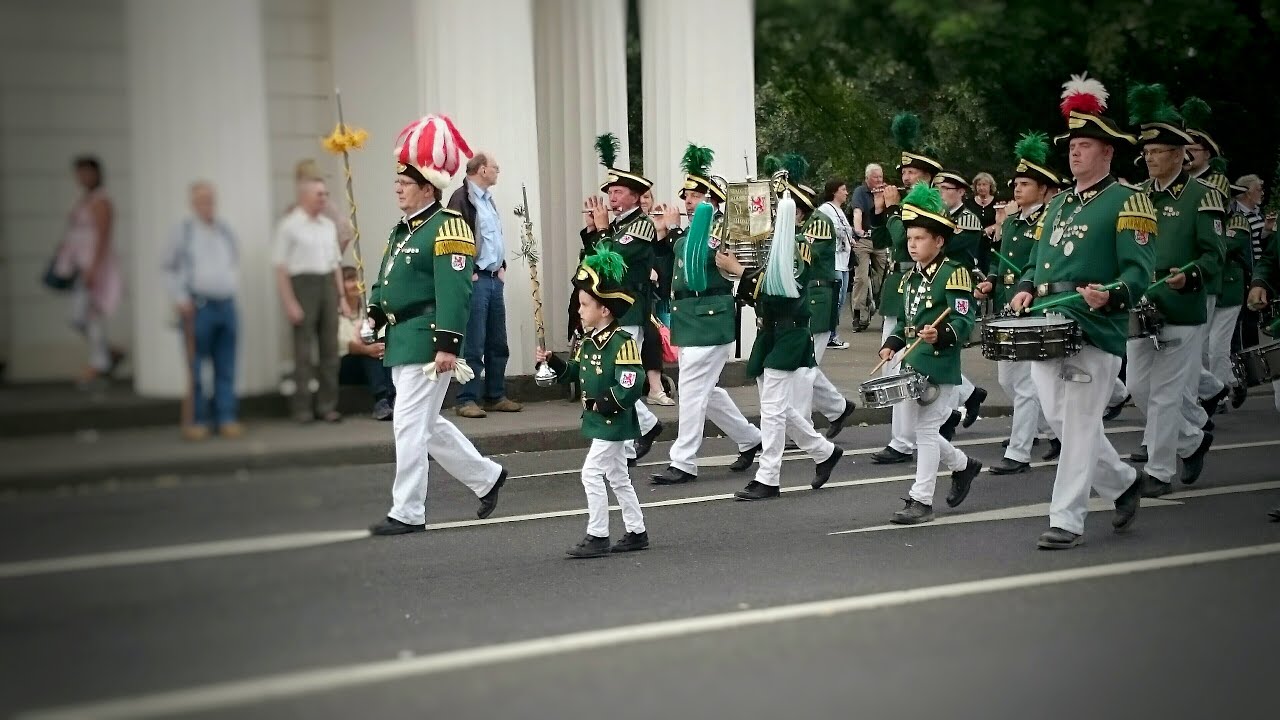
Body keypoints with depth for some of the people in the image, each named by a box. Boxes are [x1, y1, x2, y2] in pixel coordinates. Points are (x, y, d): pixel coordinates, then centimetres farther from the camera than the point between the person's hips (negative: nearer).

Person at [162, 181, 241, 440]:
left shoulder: (225, 231, 13)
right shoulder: (184, 231, 0)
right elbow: (169, 268, 2)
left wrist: (233, 287, 14)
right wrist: (180, 298, -6)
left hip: (226, 305, 5)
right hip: (198, 307, -5)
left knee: (226, 368, 6)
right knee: (196, 368, -3)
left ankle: (227, 418, 12)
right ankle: (197, 421, 3)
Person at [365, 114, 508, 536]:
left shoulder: (447, 227, -14)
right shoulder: (403, 228, 16)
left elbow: (453, 292, -20)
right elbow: (385, 279, 22)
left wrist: (447, 346, -25)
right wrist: (374, 316, 6)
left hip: (426, 342, -10)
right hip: (401, 340, 10)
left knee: (410, 425, -6)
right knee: (426, 423, 16)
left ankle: (408, 513, 2)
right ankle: (486, 476, 29)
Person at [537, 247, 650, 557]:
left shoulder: (622, 343, -20)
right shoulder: (589, 342, 8)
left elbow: (630, 388, -25)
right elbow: (576, 373, 17)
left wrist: (601, 404, -22)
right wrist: (553, 362, 3)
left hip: (613, 422, -10)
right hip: (601, 422, 10)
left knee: (592, 473, -10)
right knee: (617, 476, 16)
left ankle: (597, 537, -4)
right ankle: (636, 532, 26)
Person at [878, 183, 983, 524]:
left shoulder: (954, 274, -11)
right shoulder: (911, 277, 14)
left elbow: (964, 320, -19)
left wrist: (941, 334, -37)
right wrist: (891, 344, 7)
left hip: (939, 367, -8)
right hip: (912, 364, 8)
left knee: (926, 431, -6)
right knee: (919, 429, 15)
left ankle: (921, 501, -1)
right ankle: (964, 466, 37)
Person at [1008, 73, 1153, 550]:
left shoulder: (1127, 202, -3)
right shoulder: (1057, 204, 19)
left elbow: (1140, 269, -11)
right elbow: (1037, 260, 24)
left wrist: (1111, 294, -30)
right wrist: (1025, 289, 3)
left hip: (1095, 333, -7)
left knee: (1079, 425, -6)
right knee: (1061, 421, 12)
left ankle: (1067, 520, 1)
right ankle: (1123, 481, 32)